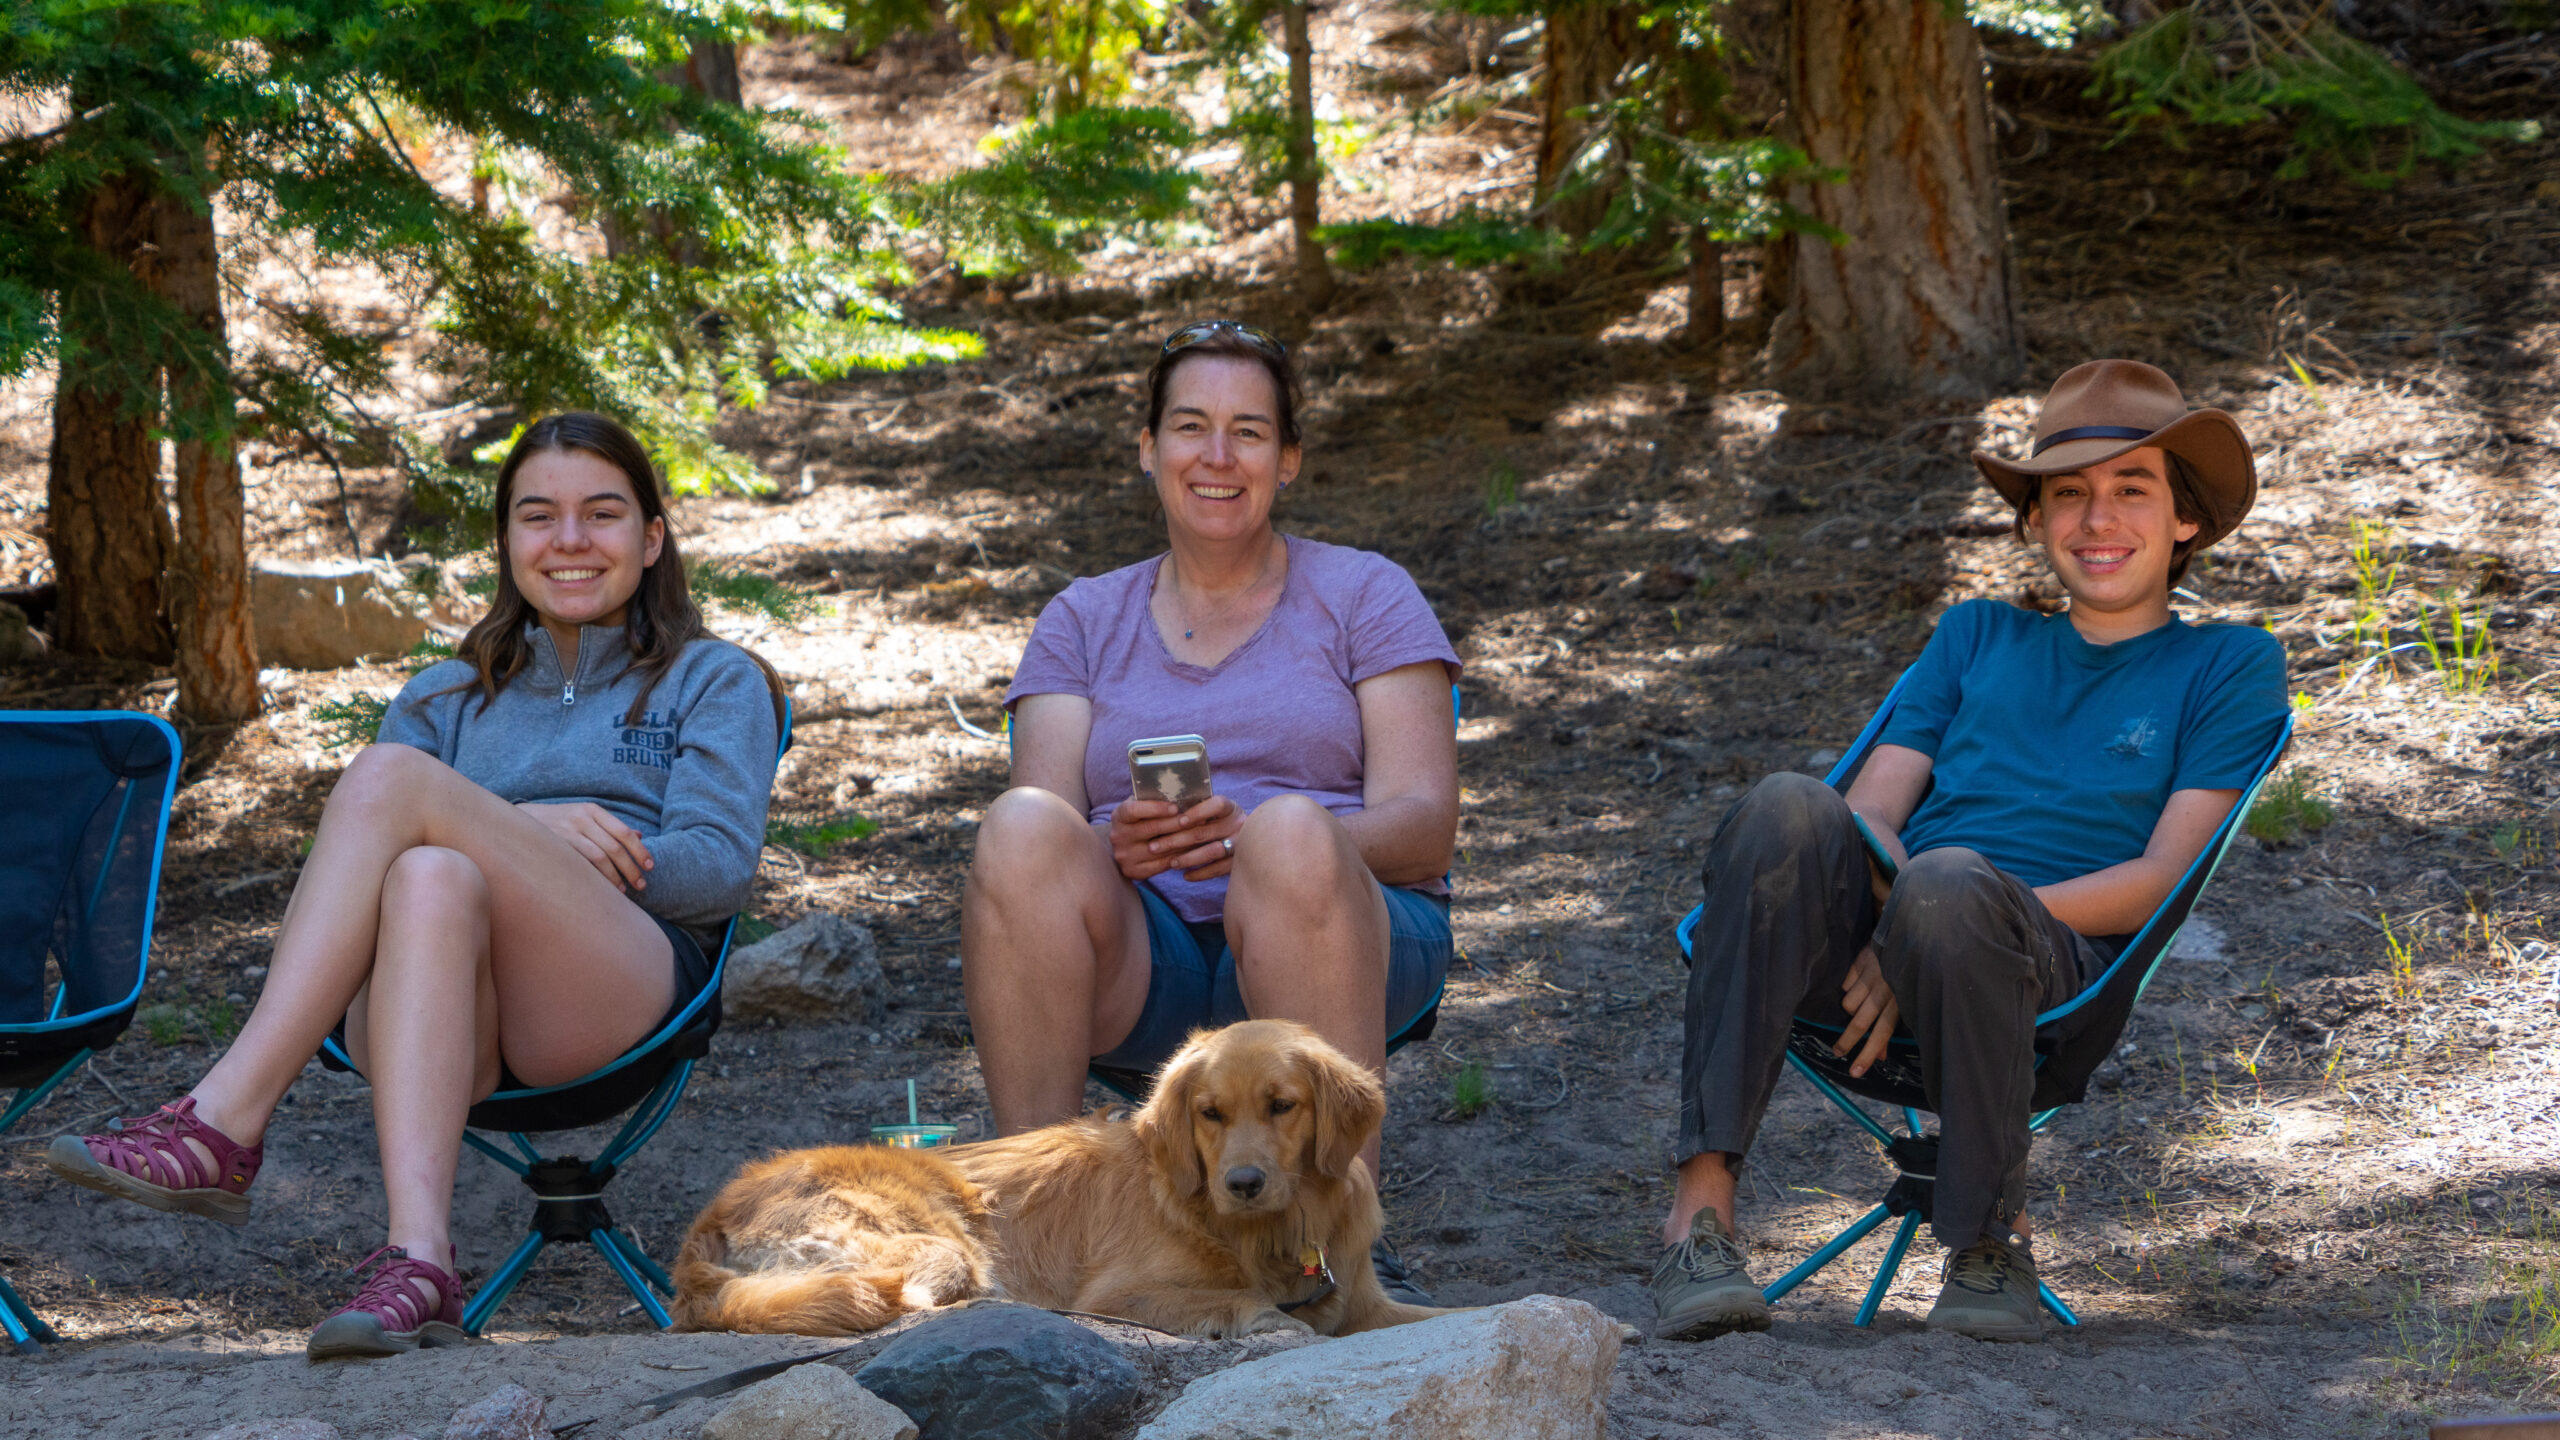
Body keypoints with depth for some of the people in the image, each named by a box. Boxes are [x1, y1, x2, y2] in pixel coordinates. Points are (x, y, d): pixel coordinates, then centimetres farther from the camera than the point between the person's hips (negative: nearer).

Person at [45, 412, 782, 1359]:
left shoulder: (713, 681, 22)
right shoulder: (448, 699, 31)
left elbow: (721, 868, 4)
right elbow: (361, 859, 13)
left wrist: (511, 840, -7)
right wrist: (527, 833, -6)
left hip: (635, 986, -2)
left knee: (390, 776, -24)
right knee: (433, 878, -37)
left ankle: (224, 1123, -33)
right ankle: (419, 1264, -53)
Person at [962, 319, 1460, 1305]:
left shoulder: (1365, 596, 12)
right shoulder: (1082, 622, 19)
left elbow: (1423, 826, -1)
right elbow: (1043, 826, 4)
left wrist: (1254, 839, -20)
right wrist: (1116, 847, -21)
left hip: (1351, 938, -1)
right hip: (1136, 968, 2)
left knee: (1291, 830, -35)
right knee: (1021, 829, -29)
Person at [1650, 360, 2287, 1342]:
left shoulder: (2230, 665, 17)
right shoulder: (1978, 636, 29)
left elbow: (2159, 879, 4)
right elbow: (1870, 813, 17)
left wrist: (1963, 910, -10)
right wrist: (1905, 905, -9)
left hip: (2053, 967, -3)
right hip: (1868, 934, 3)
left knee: (1951, 886, -39)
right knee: (1790, 810, -31)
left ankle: (1992, 1242, -19)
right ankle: (1700, 1211, -37)